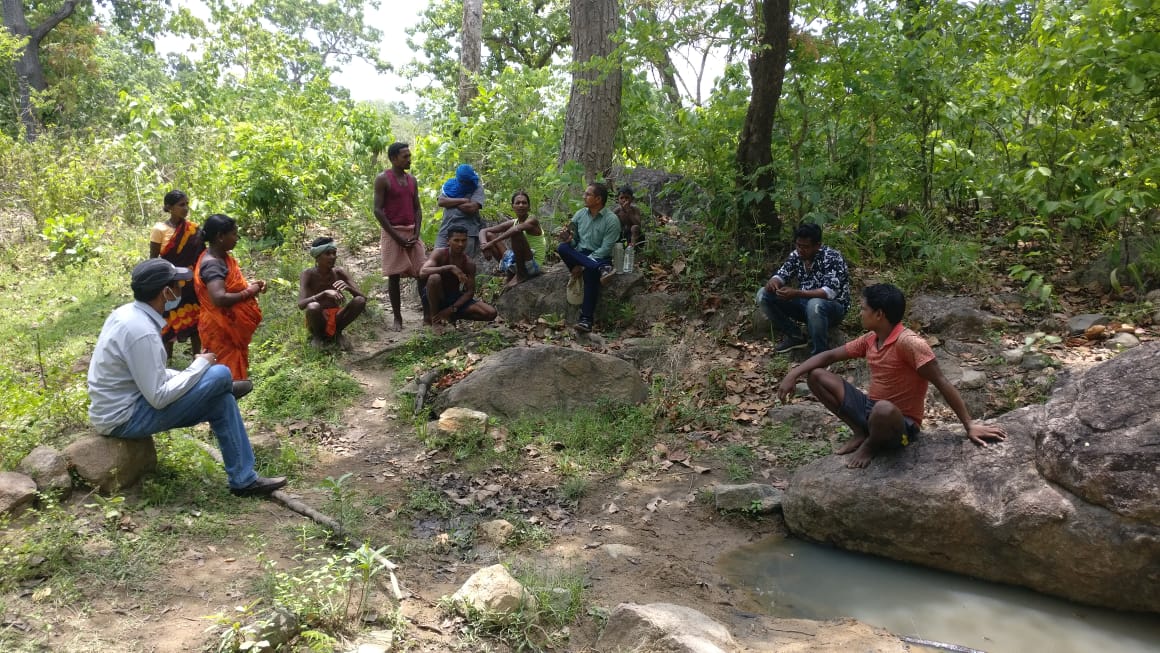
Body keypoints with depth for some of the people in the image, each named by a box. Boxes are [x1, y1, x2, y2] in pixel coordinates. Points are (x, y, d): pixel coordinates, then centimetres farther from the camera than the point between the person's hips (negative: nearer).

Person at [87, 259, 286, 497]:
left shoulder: (128, 312, 4)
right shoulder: (141, 332, -27)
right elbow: (159, 398, -24)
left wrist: (194, 371, 5)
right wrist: (200, 366, -13)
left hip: (119, 405, 10)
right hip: (125, 417, -10)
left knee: (222, 400, 8)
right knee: (220, 375, -12)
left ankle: (244, 479, 15)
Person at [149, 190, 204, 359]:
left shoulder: (192, 229, 1)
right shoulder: (159, 229, -8)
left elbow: (200, 255, 7)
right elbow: (153, 260, -5)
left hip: (190, 283, 3)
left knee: (194, 319, 6)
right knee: (169, 322, 5)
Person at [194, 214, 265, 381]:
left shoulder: (222, 257, 6)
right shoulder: (212, 264, -24)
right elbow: (219, 298, -35)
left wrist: (250, 285, 3)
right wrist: (248, 293, -21)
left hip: (232, 325, 10)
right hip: (222, 329, -10)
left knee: (235, 366, 20)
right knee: (229, 374, -2)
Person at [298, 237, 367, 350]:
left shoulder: (339, 273, -5)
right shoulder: (308, 274, -14)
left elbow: (363, 297, -11)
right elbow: (301, 305, -28)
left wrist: (348, 287, -32)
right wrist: (324, 293, -43)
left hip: (336, 318, 3)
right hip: (318, 320, -3)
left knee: (360, 301, -22)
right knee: (313, 307, -37)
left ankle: (337, 333, -1)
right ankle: (316, 335, -4)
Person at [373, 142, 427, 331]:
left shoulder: (412, 180, 12)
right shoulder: (383, 179, -5)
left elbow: (417, 209, 12)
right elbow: (378, 211, -10)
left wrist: (416, 234, -3)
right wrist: (396, 236, -15)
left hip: (412, 233, 5)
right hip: (392, 232, -5)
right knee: (394, 276, -1)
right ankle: (397, 318, 7)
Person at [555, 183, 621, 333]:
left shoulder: (611, 219, -9)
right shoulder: (580, 214, 7)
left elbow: (605, 249, -15)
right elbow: (573, 241, 8)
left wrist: (582, 266, -21)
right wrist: (568, 239, -17)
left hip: (599, 258, -4)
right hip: (579, 255, 4)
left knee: (590, 271, -39)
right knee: (563, 248, -28)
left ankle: (586, 320, -40)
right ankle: (601, 269, -38)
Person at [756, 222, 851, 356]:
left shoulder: (832, 258, -23)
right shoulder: (796, 255, -3)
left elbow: (830, 292, -33)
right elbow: (781, 275, 1)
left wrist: (797, 293, -43)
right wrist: (773, 282, -25)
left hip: (833, 305, -6)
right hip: (804, 302, 7)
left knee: (814, 305, -43)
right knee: (763, 295, -9)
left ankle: (821, 353, -21)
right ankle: (794, 336, 2)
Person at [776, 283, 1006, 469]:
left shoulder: (909, 343, -23)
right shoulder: (870, 339, 2)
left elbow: (942, 384, -22)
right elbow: (830, 355, 8)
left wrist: (970, 425, -24)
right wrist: (793, 375, -4)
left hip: (900, 424, -7)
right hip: (871, 409, 8)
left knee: (884, 410, -45)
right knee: (816, 376, -1)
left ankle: (872, 444, -7)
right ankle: (860, 433, 5)